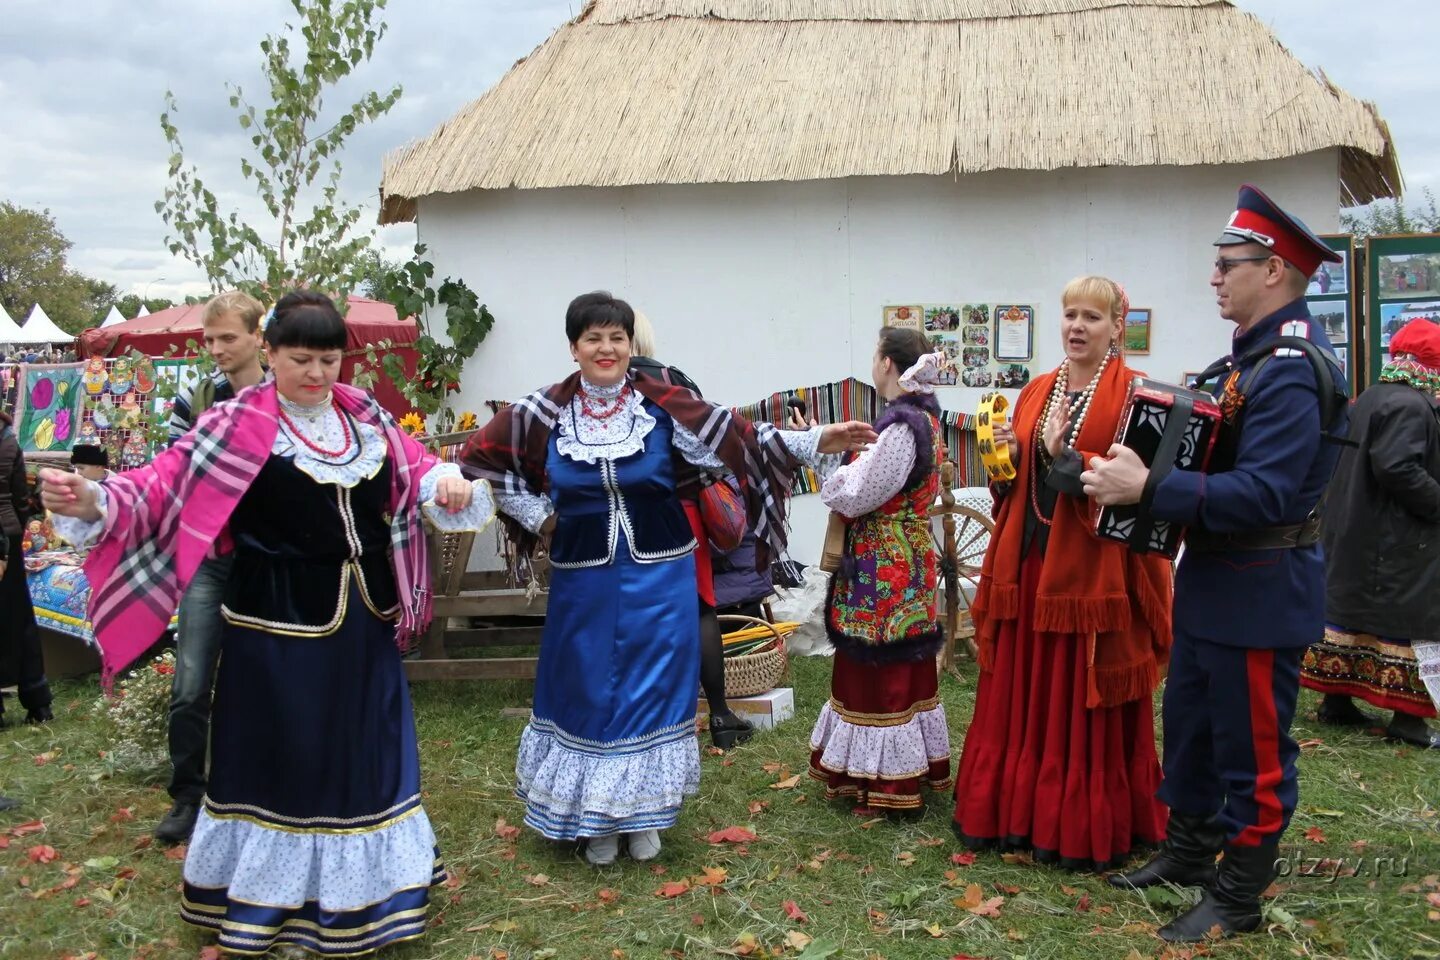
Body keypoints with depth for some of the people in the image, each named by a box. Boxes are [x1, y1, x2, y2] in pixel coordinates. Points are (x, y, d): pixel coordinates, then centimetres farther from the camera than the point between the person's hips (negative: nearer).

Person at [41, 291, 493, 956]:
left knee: (364, 746, 16)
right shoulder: (239, 424, -11)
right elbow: (168, 481, -18)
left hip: (365, 616, 5)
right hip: (280, 622, -5)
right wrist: (93, 504, -35)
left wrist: (446, 481, -6)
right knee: (279, 754, 5)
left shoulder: (365, 416, 5)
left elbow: (413, 467, 15)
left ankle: (365, 881, 36)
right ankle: (274, 886, 26)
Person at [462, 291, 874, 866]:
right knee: (588, 691, 9)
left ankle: (644, 814, 26)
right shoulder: (545, 413, -2)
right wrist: (536, 516, 5)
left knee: (654, 690, 7)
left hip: (659, 576, 0)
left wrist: (815, 442, -18)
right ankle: (594, 819, 27)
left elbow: (737, 438, -9)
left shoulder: (663, 406, -5)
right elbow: (481, 458, 9)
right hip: (583, 580, 0)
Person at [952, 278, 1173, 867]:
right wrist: (1008, 459, 0)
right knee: (1020, 696, 10)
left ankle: (1085, 829, 15)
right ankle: (1016, 812, 23)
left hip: (1095, 568, -6)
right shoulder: (1036, 392, 13)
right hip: (1028, 562, 6)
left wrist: (1066, 457, -18)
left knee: (1085, 704, 2)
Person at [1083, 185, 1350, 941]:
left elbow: (1264, 493, -31)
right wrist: (1143, 466, 2)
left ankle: (1237, 899, 20)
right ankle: (1187, 850, 38)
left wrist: (1146, 489, -31)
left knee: (1251, 746, 5)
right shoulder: (1255, 354, 9)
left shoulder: (1292, 368, -23)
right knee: (1188, 720, 21)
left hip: (1261, 592, -10)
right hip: (1213, 580, 10)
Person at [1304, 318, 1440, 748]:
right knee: (1405, 624, -4)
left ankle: (1336, 701, 17)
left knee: (1347, 608, 11)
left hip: (1351, 535, 10)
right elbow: (1397, 468, -27)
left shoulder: (1368, 400, 14)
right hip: (1396, 546, -10)